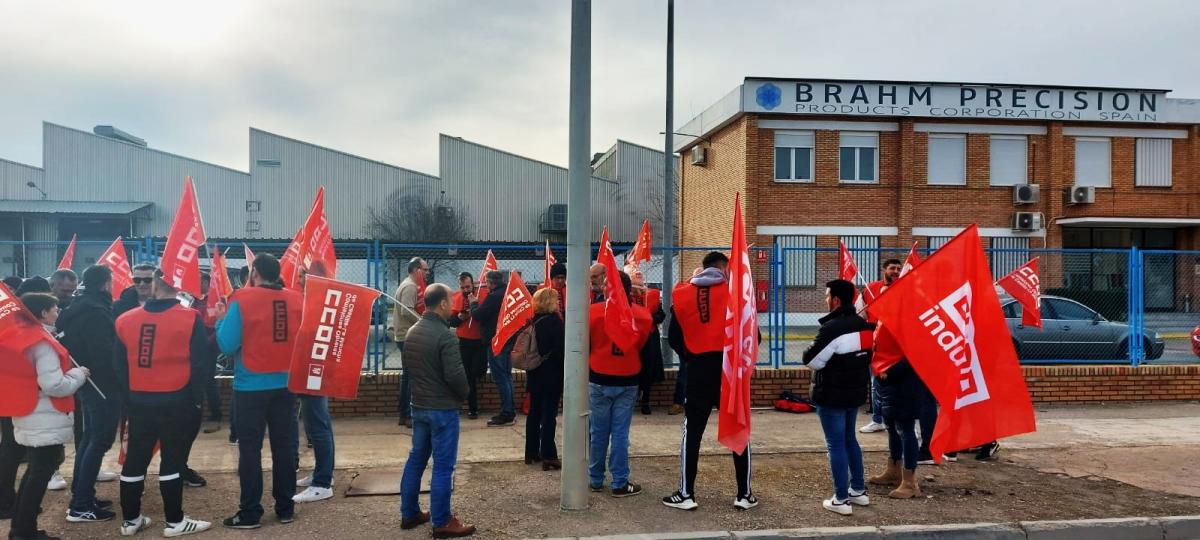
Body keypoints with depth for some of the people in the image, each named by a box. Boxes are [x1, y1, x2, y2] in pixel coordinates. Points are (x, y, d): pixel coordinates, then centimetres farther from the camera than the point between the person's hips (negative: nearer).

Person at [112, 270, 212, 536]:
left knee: (135, 459, 14)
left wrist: (130, 394, 19)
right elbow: (200, 364, -11)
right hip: (177, 402, -4)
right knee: (173, 460, 3)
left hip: (138, 402, 4)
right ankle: (175, 521, 11)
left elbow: (119, 366, 9)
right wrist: (197, 398, 1)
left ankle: (130, 519, 24)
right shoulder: (190, 319, -12)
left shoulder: (125, 320, 2)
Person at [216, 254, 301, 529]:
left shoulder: (241, 300, -11)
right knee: (284, 446, 10)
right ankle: (286, 508, 18)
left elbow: (227, 344, -13)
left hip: (251, 387, -4)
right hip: (285, 385, 4)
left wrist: (221, 319, 3)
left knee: (250, 449, 5)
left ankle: (250, 513, 10)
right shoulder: (296, 299, 0)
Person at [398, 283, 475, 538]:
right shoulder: (445, 335, -21)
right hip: (443, 408, -8)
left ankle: (409, 514, 26)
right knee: (443, 466, 0)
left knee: (416, 459, 17)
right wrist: (464, 394, -4)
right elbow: (455, 375, -23)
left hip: (419, 405, 8)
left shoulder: (412, 332, 5)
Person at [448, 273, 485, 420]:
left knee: (479, 371, -5)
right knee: (468, 375, 6)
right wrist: (459, 317, -13)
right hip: (464, 342, 3)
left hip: (480, 341, -2)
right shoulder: (456, 298, 3)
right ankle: (473, 409, 16)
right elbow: (451, 320, 6)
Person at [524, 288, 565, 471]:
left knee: (534, 413, 14)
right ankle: (548, 456, 0)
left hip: (534, 374, 7)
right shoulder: (554, 321, -16)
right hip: (551, 375, -7)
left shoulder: (533, 320, 6)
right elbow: (560, 351, -17)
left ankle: (531, 452, 22)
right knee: (549, 415, -3)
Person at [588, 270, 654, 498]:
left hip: (598, 380, -1)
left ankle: (595, 479, 20)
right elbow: (645, 348, 6)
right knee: (620, 433, 5)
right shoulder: (643, 316, -4)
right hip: (628, 382, 1)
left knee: (598, 431, 10)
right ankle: (620, 483, 7)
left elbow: (584, 345, 4)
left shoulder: (593, 312, -9)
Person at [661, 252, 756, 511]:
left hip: (699, 371, 1)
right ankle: (744, 494, 15)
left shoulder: (681, 294, 3)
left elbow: (673, 338, 7)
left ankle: (686, 494, 11)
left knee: (692, 432, 8)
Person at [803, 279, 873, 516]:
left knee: (836, 444, -1)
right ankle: (859, 490, 28)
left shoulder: (832, 327, -22)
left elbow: (811, 360, -18)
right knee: (850, 438, 21)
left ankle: (841, 500, 5)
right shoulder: (864, 325, 5)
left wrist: (814, 348, 1)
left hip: (832, 396, -8)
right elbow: (867, 356, 15)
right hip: (856, 391, 8)